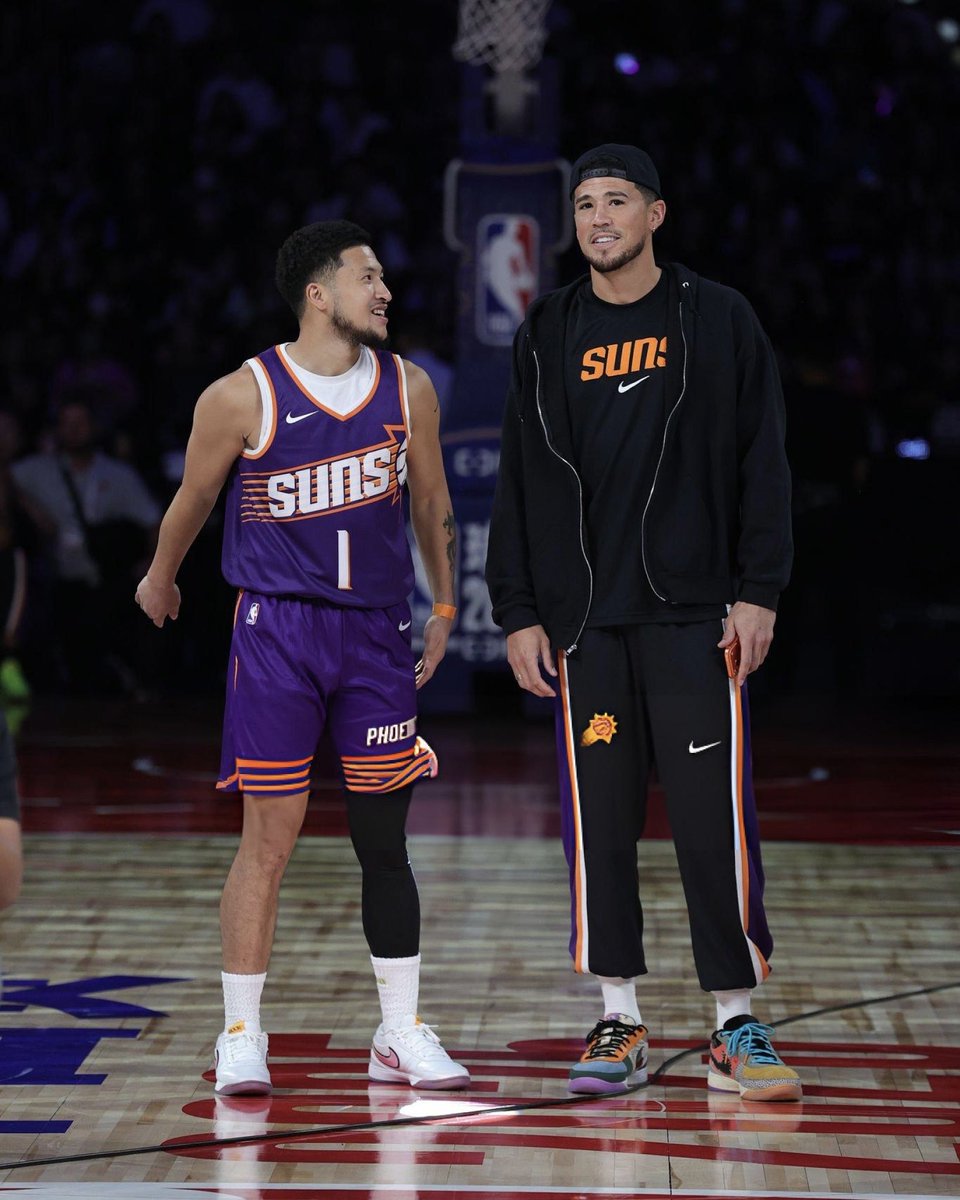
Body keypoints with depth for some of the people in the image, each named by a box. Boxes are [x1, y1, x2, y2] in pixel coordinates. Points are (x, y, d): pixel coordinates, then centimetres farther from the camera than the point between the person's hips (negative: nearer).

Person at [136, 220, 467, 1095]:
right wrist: (160, 579, 20)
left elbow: (432, 504, 16)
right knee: (270, 834, -4)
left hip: (378, 630, 3)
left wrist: (444, 609, 18)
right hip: (278, 628, -3)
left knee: (385, 838, 7)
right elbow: (192, 501, 7)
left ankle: (401, 1034, 17)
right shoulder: (242, 398, -9)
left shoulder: (407, 390, 3)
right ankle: (242, 1036, 7)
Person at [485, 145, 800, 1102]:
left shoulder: (718, 321, 3)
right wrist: (518, 612, 3)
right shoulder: (547, 335, 10)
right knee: (599, 818, 3)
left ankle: (736, 1025, 4)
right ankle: (620, 1022, 12)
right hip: (583, 619, 3)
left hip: (694, 614, -2)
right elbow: (520, 482, 10)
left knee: (712, 815, -4)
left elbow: (762, 465, 1)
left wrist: (759, 592, -6)